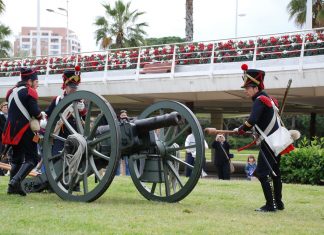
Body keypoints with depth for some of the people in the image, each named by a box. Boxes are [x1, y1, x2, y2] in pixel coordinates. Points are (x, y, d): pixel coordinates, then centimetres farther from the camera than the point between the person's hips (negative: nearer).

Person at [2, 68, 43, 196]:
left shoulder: (12, 91, 14)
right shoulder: (30, 92, -8)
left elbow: (11, 110, 16)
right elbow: (36, 112, -16)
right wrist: (40, 116, 4)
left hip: (12, 129, 7)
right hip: (26, 129, -7)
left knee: (16, 158, 17)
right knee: (31, 159, -4)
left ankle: (12, 187, 10)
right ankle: (16, 181, -22)